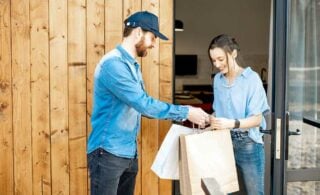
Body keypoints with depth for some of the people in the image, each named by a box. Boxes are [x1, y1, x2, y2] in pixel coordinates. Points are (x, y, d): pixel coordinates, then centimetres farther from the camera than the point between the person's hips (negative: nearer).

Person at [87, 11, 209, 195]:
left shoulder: (133, 66, 13)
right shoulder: (113, 63, -18)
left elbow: (142, 105, 16)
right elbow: (143, 104, -24)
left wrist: (182, 115, 6)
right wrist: (185, 112, -18)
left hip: (129, 153, 9)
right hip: (108, 153, -9)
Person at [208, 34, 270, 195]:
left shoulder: (251, 78, -11)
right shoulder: (217, 79, 6)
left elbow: (257, 119, -14)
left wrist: (231, 123, -28)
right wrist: (208, 119, -5)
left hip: (248, 144, -4)